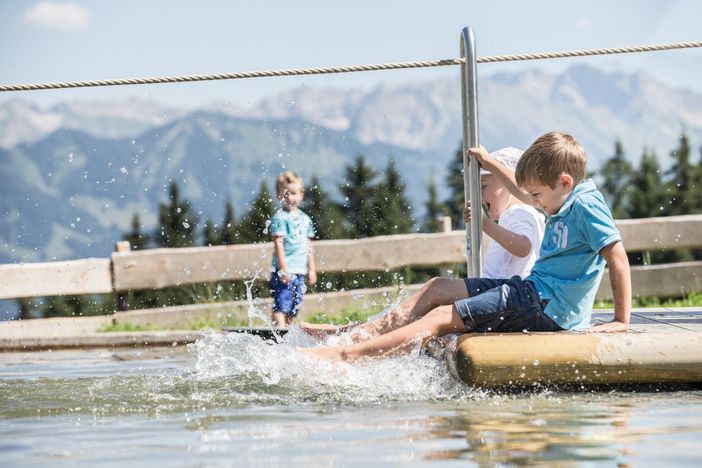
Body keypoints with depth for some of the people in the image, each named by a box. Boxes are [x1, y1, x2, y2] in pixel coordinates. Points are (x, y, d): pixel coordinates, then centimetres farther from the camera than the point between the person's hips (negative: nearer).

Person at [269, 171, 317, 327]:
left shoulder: (305, 219, 15)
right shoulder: (280, 218, -7)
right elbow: (278, 244, -13)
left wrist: (311, 269, 18)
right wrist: (283, 268, -18)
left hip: (299, 272, 7)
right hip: (284, 272, -7)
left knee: (292, 310, 10)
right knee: (280, 307, -13)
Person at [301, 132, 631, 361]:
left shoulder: (587, 205, -15)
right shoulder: (566, 202, 15)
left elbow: (618, 258, -23)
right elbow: (524, 194, 37)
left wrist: (621, 321, -26)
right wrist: (491, 165, 48)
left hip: (547, 306, -10)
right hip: (533, 290, 10)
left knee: (441, 319, -17)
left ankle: (345, 354, -23)